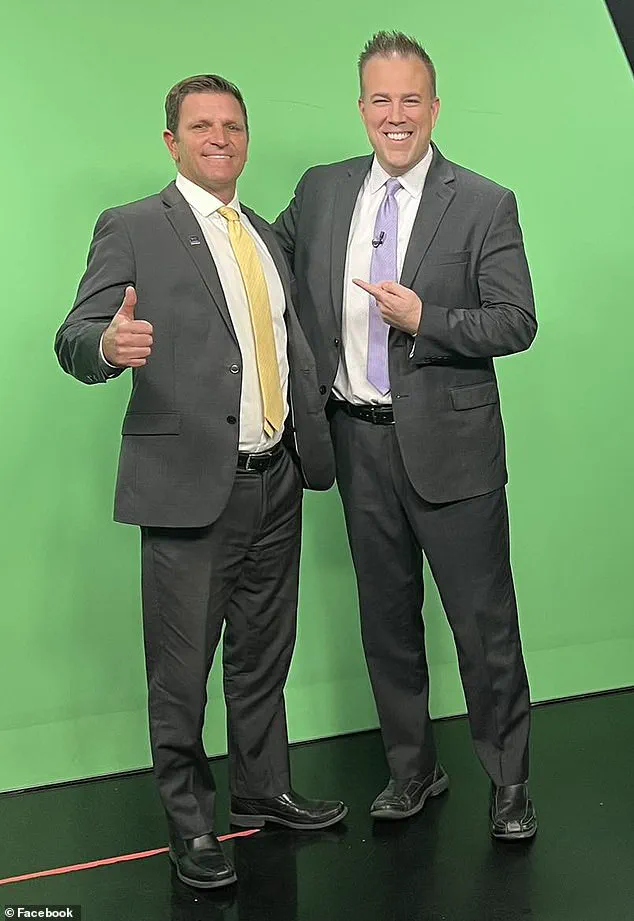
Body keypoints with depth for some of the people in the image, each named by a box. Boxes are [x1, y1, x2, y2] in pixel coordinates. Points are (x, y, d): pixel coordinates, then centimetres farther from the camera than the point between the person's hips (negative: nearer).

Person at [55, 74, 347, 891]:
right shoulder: (132, 230, -3)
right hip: (190, 485, -6)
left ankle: (261, 790, 34)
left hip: (276, 482, 6)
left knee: (264, 654, 17)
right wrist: (109, 344, -35)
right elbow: (74, 338, -13)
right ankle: (189, 823, 20)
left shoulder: (265, 235, 17)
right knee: (182, 668, 3)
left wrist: (314, 444, 14)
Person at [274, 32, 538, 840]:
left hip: (449, 442, -4)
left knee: (484, 622, 4)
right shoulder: (322, 191, 6)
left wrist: (424, 319, -22)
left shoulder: (485, 205, -5)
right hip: (359, 440, 4)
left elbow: (516, 323, -8)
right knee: (386, 619, 15)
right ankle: (411, 769, 32)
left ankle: (508, 780, 23)